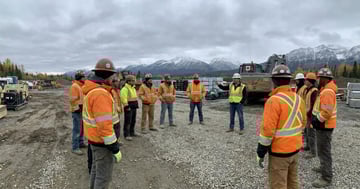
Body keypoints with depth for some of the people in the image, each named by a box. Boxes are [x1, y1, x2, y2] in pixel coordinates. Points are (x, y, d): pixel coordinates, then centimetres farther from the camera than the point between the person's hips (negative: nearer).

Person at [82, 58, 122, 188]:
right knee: (104, 176, 5)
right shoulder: (100, 94, -28)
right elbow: (104, 125, -30)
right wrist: (115, 148, -23)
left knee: (96, 169, 25)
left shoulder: (92, 90, 6)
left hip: (94, 137, 10)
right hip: (102, 141, -10)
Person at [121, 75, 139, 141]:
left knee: (133, 121, 16)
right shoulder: (125, 89, -15)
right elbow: (123, 99, -22)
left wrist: (136, 104, 21)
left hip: (134, 107, 9)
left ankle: (132, 132, 29)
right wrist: (127, 106, -23)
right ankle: (126, 135, 0)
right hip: (128, 108, -9)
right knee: (128, 121, -6)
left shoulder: (133, 88, 16)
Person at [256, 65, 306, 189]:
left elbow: (268, 130, -22)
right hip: (295, 148, 8)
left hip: (279, 152, -8)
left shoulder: (274, 100, -21)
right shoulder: (298, 99, 4)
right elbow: (303, 123, 15)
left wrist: (261, 152, -12)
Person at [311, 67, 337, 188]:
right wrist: (316, 118, 11)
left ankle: (326, 178, 7)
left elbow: (327, 112, -29)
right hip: (323, 125, 11)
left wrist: (316, 120, -18)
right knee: (323, 150, 24)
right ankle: (324, 168, 41)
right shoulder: (326, 89, 12)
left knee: (324, 151, -3)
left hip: (324, 125, -11)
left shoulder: (327, 91, -23)